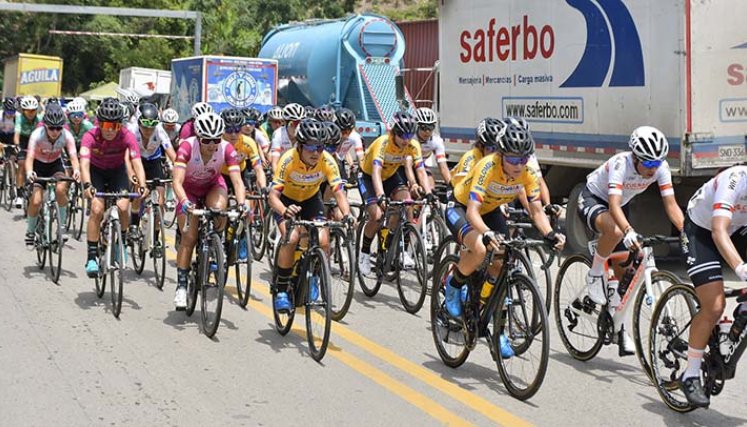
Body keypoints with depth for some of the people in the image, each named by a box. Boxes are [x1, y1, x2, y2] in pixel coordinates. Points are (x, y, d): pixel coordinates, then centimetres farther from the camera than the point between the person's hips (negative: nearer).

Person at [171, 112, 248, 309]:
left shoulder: (226, 148, -27)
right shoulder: (187, 146, -32)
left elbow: (237, 181, -32)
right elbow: (177, 181, -38)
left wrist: (242, 203, -49)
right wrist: (184, 202, -56)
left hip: (213, 187, 1)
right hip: (189, 190, -1)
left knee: (219, 209, -33)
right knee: (189, 237, -14)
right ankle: (181, 286, -5)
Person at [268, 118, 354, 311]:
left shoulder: (327, 161, -27)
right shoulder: (288, 160, -32)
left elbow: (339, 192, -29)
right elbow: (273, 195, -36)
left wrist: (347, 215, -49)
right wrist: (284, 212, -57)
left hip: (311, 199, 2)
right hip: (287, 200, -2)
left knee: (322, 241, -20)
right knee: (291, 238, -28)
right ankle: (281, 291, -13)